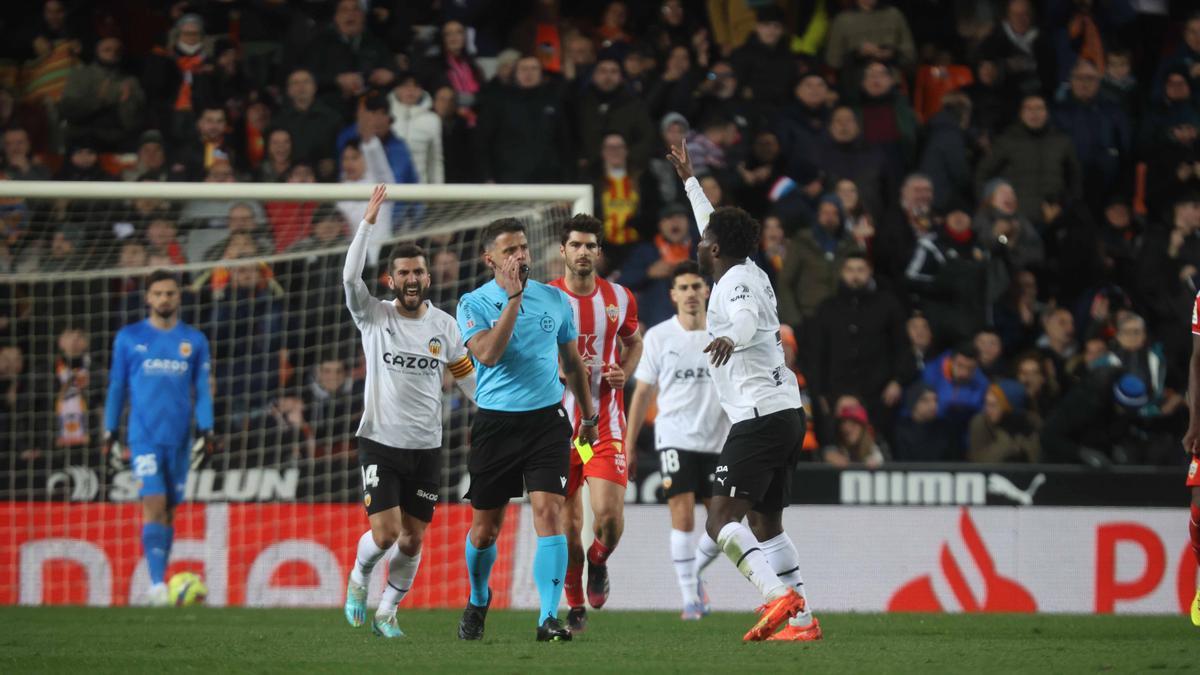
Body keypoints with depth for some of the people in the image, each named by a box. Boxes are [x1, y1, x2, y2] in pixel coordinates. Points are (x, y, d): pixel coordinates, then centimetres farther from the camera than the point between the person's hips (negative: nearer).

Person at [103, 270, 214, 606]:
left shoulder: (194, 341, 9)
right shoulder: (129, 338, 6)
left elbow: (202, 391, 10)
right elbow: (116, 388, 10)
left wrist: (206, 433, -1)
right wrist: (110, 435, 6)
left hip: (179, 439, 2)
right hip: (143, 436, -2)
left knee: (168, 510, 5)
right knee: (154, 505, -16)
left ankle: (160, 582, 14)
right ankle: (157, 583, -20)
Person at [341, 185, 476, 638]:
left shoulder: (444, 325, 5)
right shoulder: (374, 317, -3)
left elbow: (469, 378, 15)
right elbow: (350, 276, -21)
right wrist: (369, 221, -25)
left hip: (426, 447, 3)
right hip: (380, 443, -3)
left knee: (412, 540, 3)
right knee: (384, 534, -13)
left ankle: (387, 612, 21)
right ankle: (358, 580, 18)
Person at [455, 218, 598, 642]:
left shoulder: (555, 299, 7)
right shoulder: (474, 303, -3)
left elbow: (572, 361, 19)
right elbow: (487, 353, -21)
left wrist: (588, 415, 22)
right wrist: (513, 299, -20)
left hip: (546, 420, 1)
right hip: (495, 424, -1)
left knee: (548, 514, -15)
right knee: (485, 528, 7)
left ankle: (548, 618, -18)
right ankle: (478, 601, 36)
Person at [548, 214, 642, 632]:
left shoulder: (619, 298, 4)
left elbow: (634, 341, 22)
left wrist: (624, 374, 2)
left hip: (606, 421, 1)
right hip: (559, 421, -1)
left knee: (609, 512, -15)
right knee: (568, 523, 1)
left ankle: (598, 563, 19)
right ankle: (575, 605, 19)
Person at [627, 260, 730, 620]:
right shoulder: (658, 337, 1)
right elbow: (643, 392, 6)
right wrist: (629, 445, 4)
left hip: (717, 440, 2)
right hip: (675, 438, -2)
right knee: (683, 514, -14)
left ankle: (695, 569, 30)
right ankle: (690, 597, -8)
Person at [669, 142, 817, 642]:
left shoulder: (738, 280, -9)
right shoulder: (750, 273, 18)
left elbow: (747, 317, -33)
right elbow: (718, 227, 37)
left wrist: (730, 337, -54)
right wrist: (688, 179, 47)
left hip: (759, 417, -10)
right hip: (787, 411, 10)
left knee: (721, 519, -15)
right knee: (765, 522, 14)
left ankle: (779, 596, -30)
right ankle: (802, 620, 9)